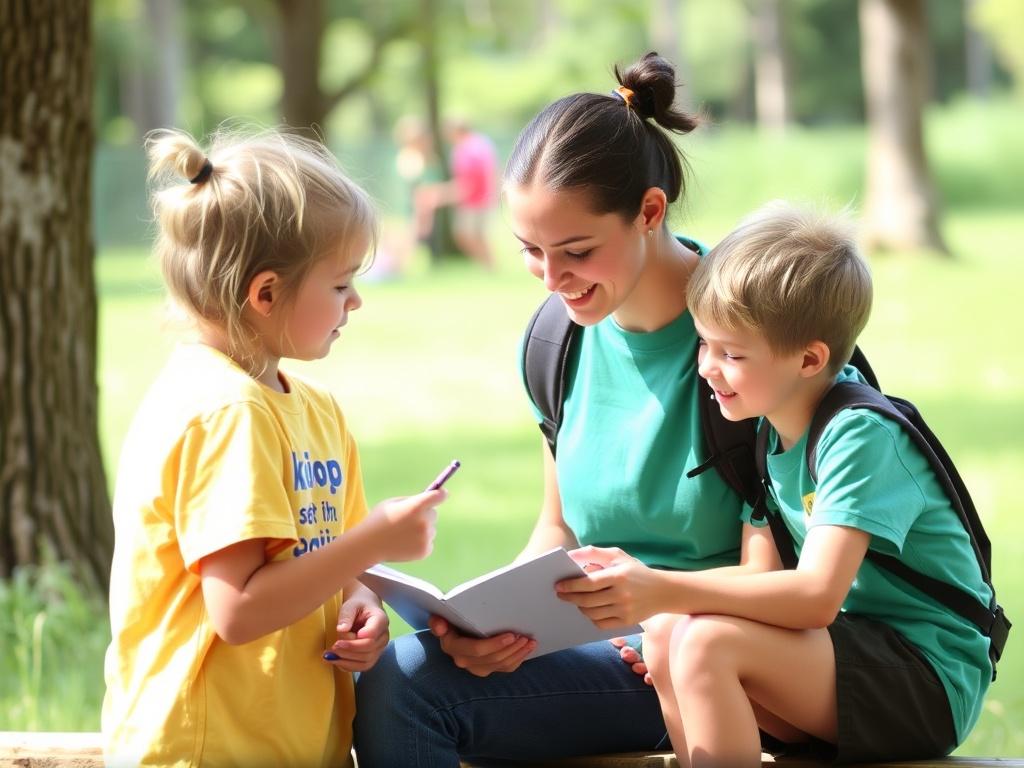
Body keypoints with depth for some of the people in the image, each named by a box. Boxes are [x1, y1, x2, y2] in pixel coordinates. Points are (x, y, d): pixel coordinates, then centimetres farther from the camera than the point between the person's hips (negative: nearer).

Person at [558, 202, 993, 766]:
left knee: (707, 642, -25)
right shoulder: (770, 429, 8)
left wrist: (665, 590, -33)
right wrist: (665, 607, -12)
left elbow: (816, 597, -27)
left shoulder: (861, 434, -18)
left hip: (931, 683, -8)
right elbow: (772, 579, 6)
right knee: (665, 636, -10)